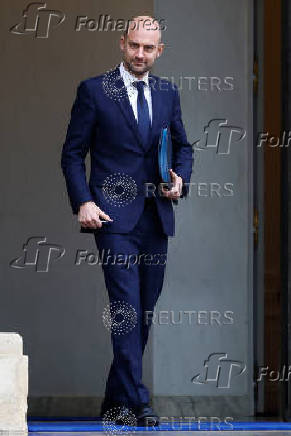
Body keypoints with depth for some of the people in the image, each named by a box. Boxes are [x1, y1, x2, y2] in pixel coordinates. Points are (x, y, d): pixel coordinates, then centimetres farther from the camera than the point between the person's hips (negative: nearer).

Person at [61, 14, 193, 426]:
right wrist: (83, 202, -11)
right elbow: (73, 153, 1)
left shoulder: (168, 93, 13)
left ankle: (116, 397, 21)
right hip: (114, 215, -5)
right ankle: (138, 401, -13)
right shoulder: (94, 90, 0)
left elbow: (182, 146, 22)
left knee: (144, 311, 8)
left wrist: (180, 178, 0)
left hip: (156, 218, 5)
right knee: (127, 308, -13)